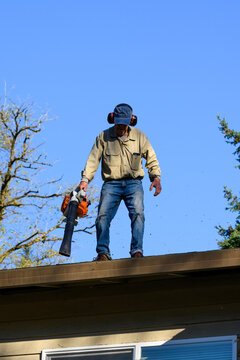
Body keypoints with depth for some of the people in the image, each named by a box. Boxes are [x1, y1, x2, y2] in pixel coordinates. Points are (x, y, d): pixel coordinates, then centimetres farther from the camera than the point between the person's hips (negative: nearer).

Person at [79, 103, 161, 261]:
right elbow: (93, 159, 0)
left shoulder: (139, 137, 7)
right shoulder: (103, 137, 5)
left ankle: (137, 251, -24)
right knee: (103, 215, -18)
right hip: (111, 184, 0)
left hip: (133, 183, 0)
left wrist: (156, 178, -6)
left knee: (137, 213, -21)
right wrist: (85, 179, -15)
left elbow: (152, 160, 11)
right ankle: (103, 253, -16)